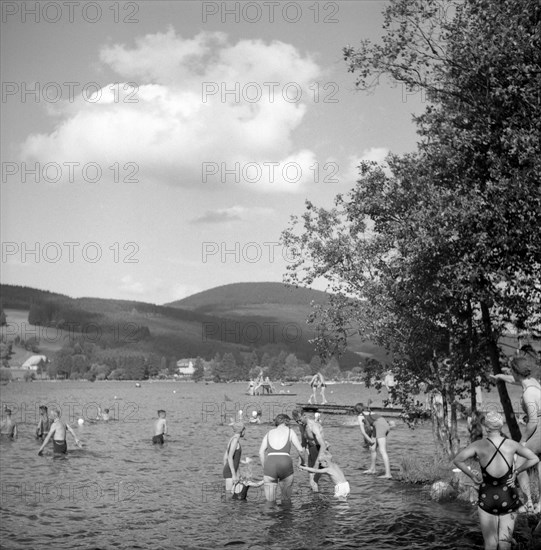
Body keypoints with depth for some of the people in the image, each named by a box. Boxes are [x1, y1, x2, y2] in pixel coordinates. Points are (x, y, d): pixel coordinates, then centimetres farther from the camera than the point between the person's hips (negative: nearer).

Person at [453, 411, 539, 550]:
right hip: (509, 498, 1)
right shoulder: (512, 444, -2)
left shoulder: (479, 445, -8)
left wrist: (472, 475, -5)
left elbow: (457, 460, -16)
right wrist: (516, 471, 8)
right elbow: (534, 459, 5)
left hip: (487, 498, -1)